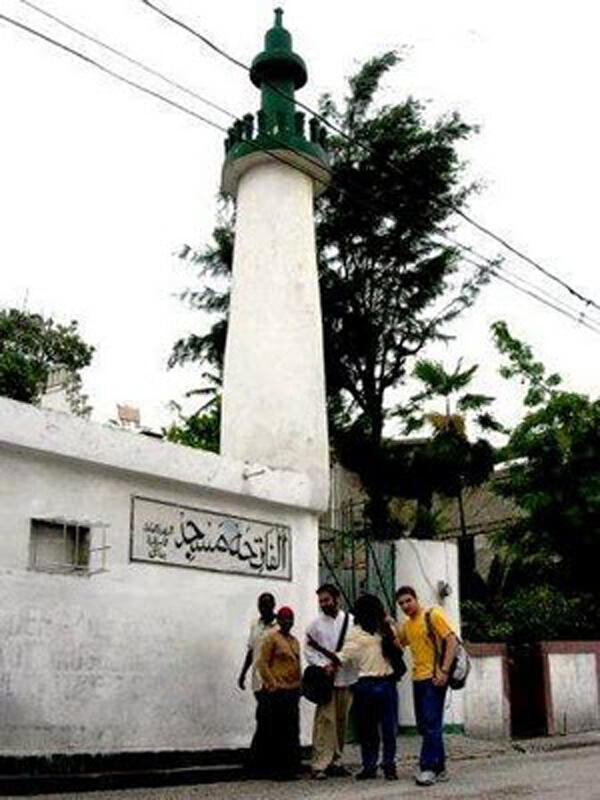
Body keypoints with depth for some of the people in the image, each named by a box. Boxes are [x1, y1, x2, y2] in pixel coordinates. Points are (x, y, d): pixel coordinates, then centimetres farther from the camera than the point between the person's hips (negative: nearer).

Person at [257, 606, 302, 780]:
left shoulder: (295, 641, 16)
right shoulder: (271, 638, -5)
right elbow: (262, 664, -8)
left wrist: (300, 684, 14)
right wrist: (273, 684, -12)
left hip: (293, 690, 7)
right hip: (277, 692, -7)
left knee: (293, 731, 8)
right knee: (277, 731, -2)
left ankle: (292, 767, 16)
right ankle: (278, 769, 5)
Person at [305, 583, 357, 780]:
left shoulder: (352, 621, 4)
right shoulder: (315, 624, 5)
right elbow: (309, 651, 5)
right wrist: (323, 665, -11)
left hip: (347, 679, 1)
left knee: (341, 721, 9)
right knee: (325, 721, -7)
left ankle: (335, 760, 21)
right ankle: (320, 764, -5)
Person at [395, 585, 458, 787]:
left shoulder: (433, 615, -7)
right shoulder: (406, 625, 15)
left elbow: (452, 640, -13)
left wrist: (444, 670, -19)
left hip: (434, 679, -8)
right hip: (418, 679, 8)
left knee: (431, 724, -9)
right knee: (424, 725, 10)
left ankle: (429, 768, -4)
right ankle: (439, 768, 19)